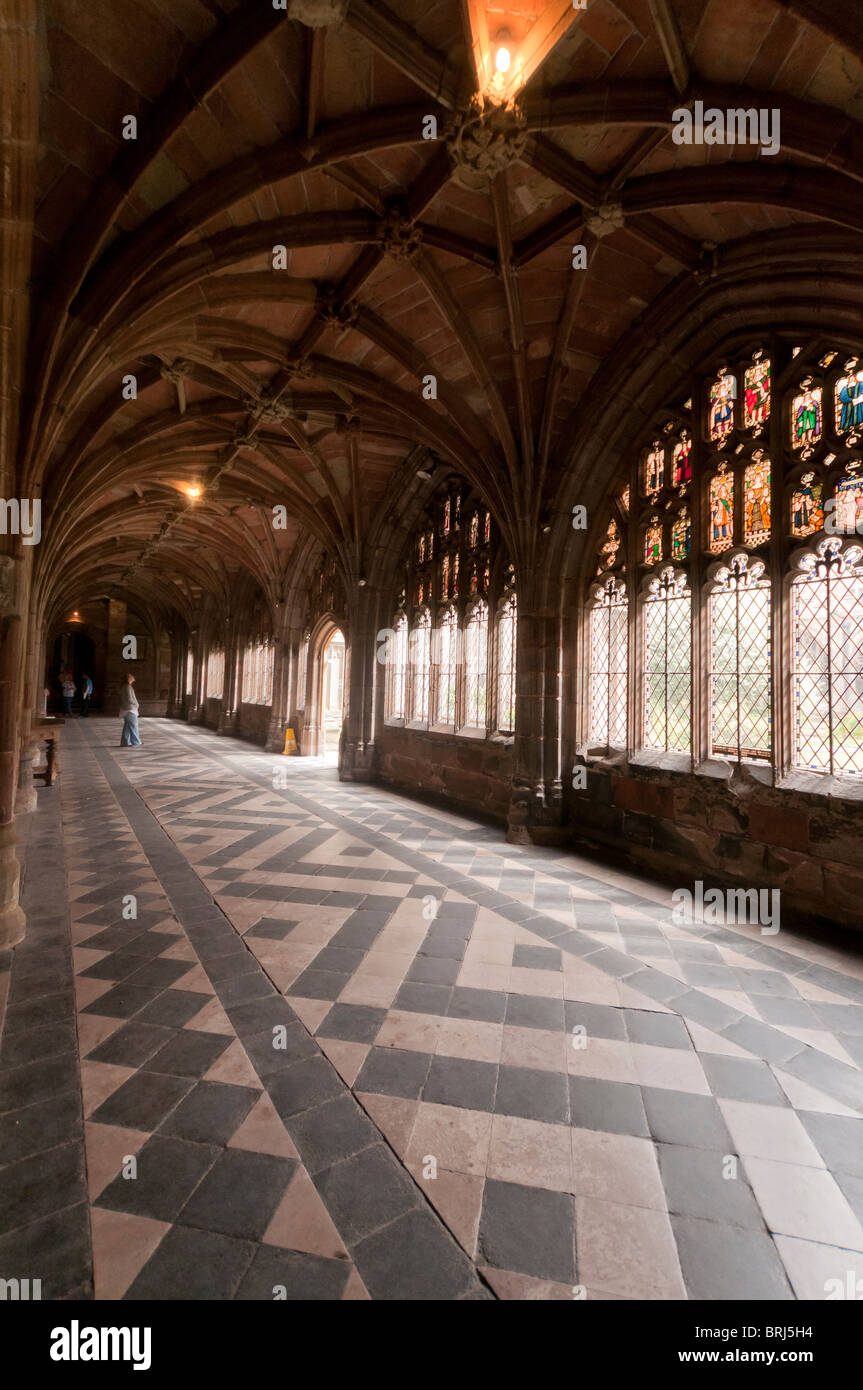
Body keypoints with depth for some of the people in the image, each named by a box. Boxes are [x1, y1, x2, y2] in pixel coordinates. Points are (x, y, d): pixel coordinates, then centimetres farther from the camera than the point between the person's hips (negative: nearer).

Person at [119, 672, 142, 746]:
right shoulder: (128, 687, -16)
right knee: (133, 726, -5)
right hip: (130, 710, -9)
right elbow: (129, 698, -22)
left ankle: (125, 742, 13)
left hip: (125, 710, 9)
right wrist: (136, 704, -6)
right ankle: (135, 743, -2)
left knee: (127, 726, 11)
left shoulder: (123, 687, 14)